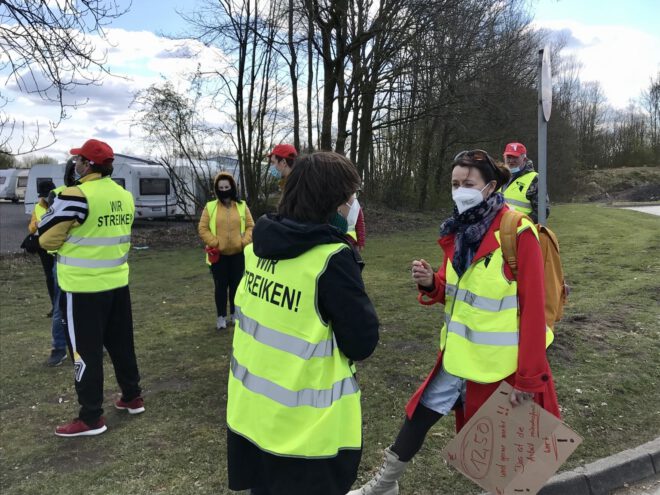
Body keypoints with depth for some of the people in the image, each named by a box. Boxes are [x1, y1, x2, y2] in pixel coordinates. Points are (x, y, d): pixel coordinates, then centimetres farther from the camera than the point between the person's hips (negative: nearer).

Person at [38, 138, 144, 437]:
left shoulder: (76, 196, -18)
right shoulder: (125, 197, 5)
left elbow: (46, 237, -9)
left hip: (83, 288, -7)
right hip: (117, 283, 7)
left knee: (86, 351, 3)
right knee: (121, 344, 18)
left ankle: (91, 418, 12)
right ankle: (132, 398, 31)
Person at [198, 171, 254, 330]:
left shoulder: (242, 206, 4)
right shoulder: (210, 207, -1)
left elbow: (250, 226, 5)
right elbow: (202, 228, -1)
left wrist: (244, 242, -10)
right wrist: (214, 243, -12)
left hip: (238, 253, 2)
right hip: (218, 254, -1)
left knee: (236, 285, 10)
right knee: (220, 286, 3)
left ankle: (234, 314, 24)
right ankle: (221, 317, 13)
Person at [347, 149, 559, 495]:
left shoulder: (518, 234, -19)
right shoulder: (458, 231, 2)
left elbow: (533, 309, -19)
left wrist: (528, 378, -18)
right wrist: (430, 284, -11)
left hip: (499, 364, -7)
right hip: (457, 355, 7)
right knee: (420, 415, 17)